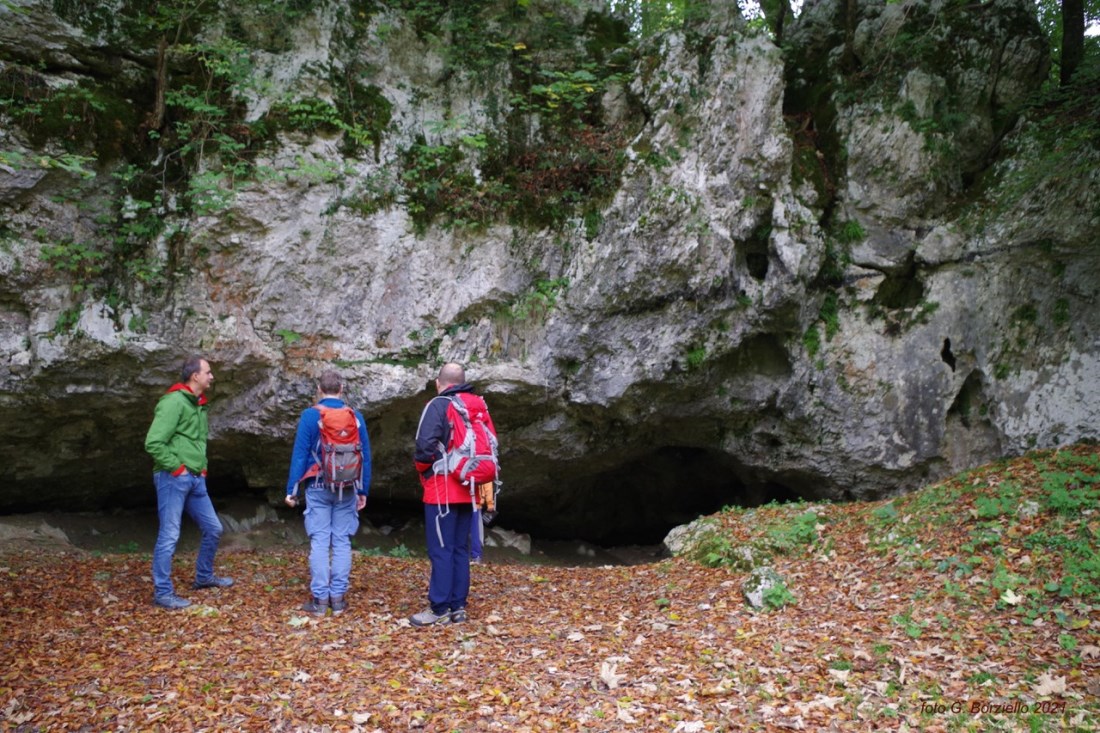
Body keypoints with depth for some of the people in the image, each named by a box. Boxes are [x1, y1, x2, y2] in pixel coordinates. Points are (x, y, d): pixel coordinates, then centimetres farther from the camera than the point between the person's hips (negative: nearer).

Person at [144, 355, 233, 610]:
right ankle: (162, 592, 6)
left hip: (195, 479, 9)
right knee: (169, 536, -3)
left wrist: (202, 467, 15)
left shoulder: (199, 404, 14)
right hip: (173, 479, -9)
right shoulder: (174, 402, -15)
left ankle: (204, 577, 33)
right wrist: (177, 467, -15)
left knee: (213, 529, 15)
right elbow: (153, 443, -21)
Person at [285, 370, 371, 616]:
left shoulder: (310, 415, -5)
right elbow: (365, 456, 5)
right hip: (347, 490, 2)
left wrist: (291, 489, 0)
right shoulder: (356, 417, 2)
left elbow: (299, 454, -5)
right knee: (342, 542, 6)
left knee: (319, 542, 1)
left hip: (318, 487, -2)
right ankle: (338, 598, 8)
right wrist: (363, 490, 12)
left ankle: (320, 599, 2)